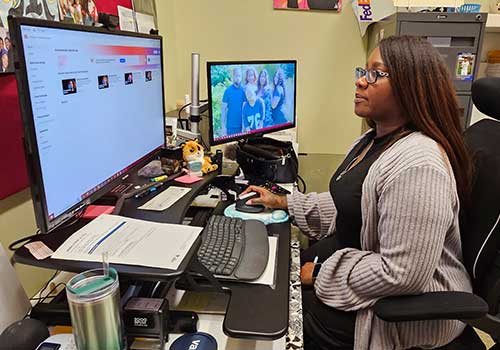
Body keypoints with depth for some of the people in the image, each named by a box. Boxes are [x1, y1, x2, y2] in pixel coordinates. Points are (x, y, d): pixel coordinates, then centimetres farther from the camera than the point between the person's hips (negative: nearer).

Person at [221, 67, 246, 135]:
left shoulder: (244, 91, 3)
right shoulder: (228, 90, -3)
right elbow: (223, 109, -3)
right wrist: (223, 126, -9)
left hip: (241, 125, 2)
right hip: (230, 126, -2)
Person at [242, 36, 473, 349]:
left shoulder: (417, 165, -30)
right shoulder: (374, 141, 5)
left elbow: (402, 273, -31)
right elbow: (349, 206, 14)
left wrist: (321, 274, -20)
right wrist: (283, 202, 10)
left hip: (402, 309, -9)